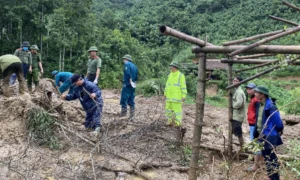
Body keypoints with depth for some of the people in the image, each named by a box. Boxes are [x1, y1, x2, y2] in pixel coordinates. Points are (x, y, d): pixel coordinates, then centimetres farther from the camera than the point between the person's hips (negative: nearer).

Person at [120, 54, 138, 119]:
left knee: (124, 98, -5)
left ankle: (124, 112, -8)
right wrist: (134, 82, 14)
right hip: (133, 86, 8)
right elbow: (136, 76, 16)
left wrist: (130, 81, -18)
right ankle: (132, 114, 7)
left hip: (127, 84, -8)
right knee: (131, 100, 8)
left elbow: (128, 73, -19)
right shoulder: (134, 66, 19)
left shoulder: (127, 64, -4)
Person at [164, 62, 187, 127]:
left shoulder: (181, 75, -10)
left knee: (177, 109, -3)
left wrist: (184, 96, -15)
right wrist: (165, 94, 13)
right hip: (169, 96, 7)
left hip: (177, 96, -7)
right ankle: (170, 121, 20)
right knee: (168, 108, 8)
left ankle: (178, 123, 6)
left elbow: (183, 86, -12)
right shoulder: (170, 75, 10)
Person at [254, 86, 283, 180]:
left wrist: (279, 131, -1)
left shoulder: (270, 106, -22)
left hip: (269, 136, -9)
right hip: (262, 135, 9)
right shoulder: (259, 105, 4)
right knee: (266, 155, 19)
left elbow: (277, 121, -14)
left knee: (270, 158, -2)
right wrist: (257, 132, 16)